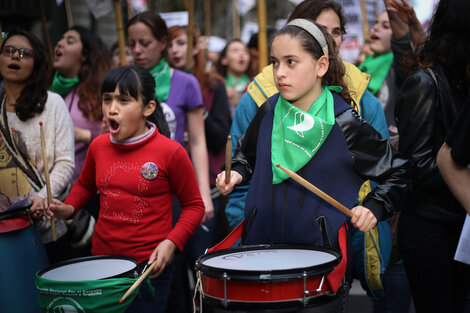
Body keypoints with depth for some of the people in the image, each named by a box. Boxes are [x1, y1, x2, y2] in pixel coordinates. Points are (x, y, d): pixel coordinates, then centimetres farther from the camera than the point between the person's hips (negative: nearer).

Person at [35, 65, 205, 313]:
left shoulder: (170, 152, -12)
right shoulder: (99, 146, 2)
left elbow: (193, 205, -3)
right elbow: (85, 185, 22)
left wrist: (172, 241, -17)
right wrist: (69, 208, 3)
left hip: (149, 266, -4)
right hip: (102, 259, 5)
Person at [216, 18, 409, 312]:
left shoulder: (345, 124, -11)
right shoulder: (268, 112, 0)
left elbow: (398, 173, 0)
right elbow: (247, 153, 20)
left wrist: (374, 207, -13)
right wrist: (236, 173, 0)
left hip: (322, 254, -3)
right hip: (261, 244, 4)